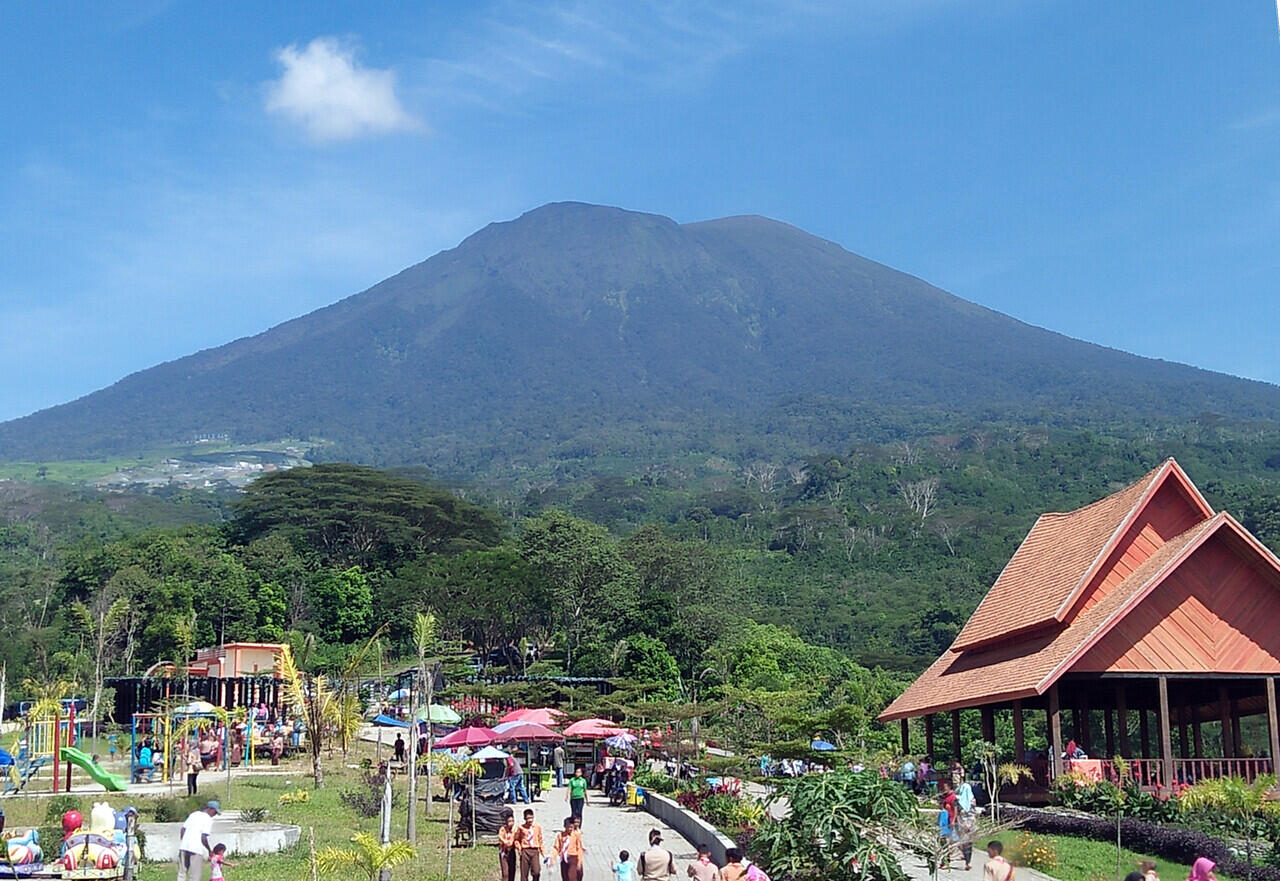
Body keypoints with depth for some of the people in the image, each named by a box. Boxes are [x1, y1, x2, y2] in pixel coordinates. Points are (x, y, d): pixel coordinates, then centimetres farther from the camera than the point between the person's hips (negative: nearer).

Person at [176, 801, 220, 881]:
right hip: (196, 850, -6)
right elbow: (203, 838, -12)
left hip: (184, 847, 6)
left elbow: (182, 830, 14)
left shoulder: (194, 814, 15)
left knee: (182, 874, 11)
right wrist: (210, 851, 1)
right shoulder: (208, 819, -6)